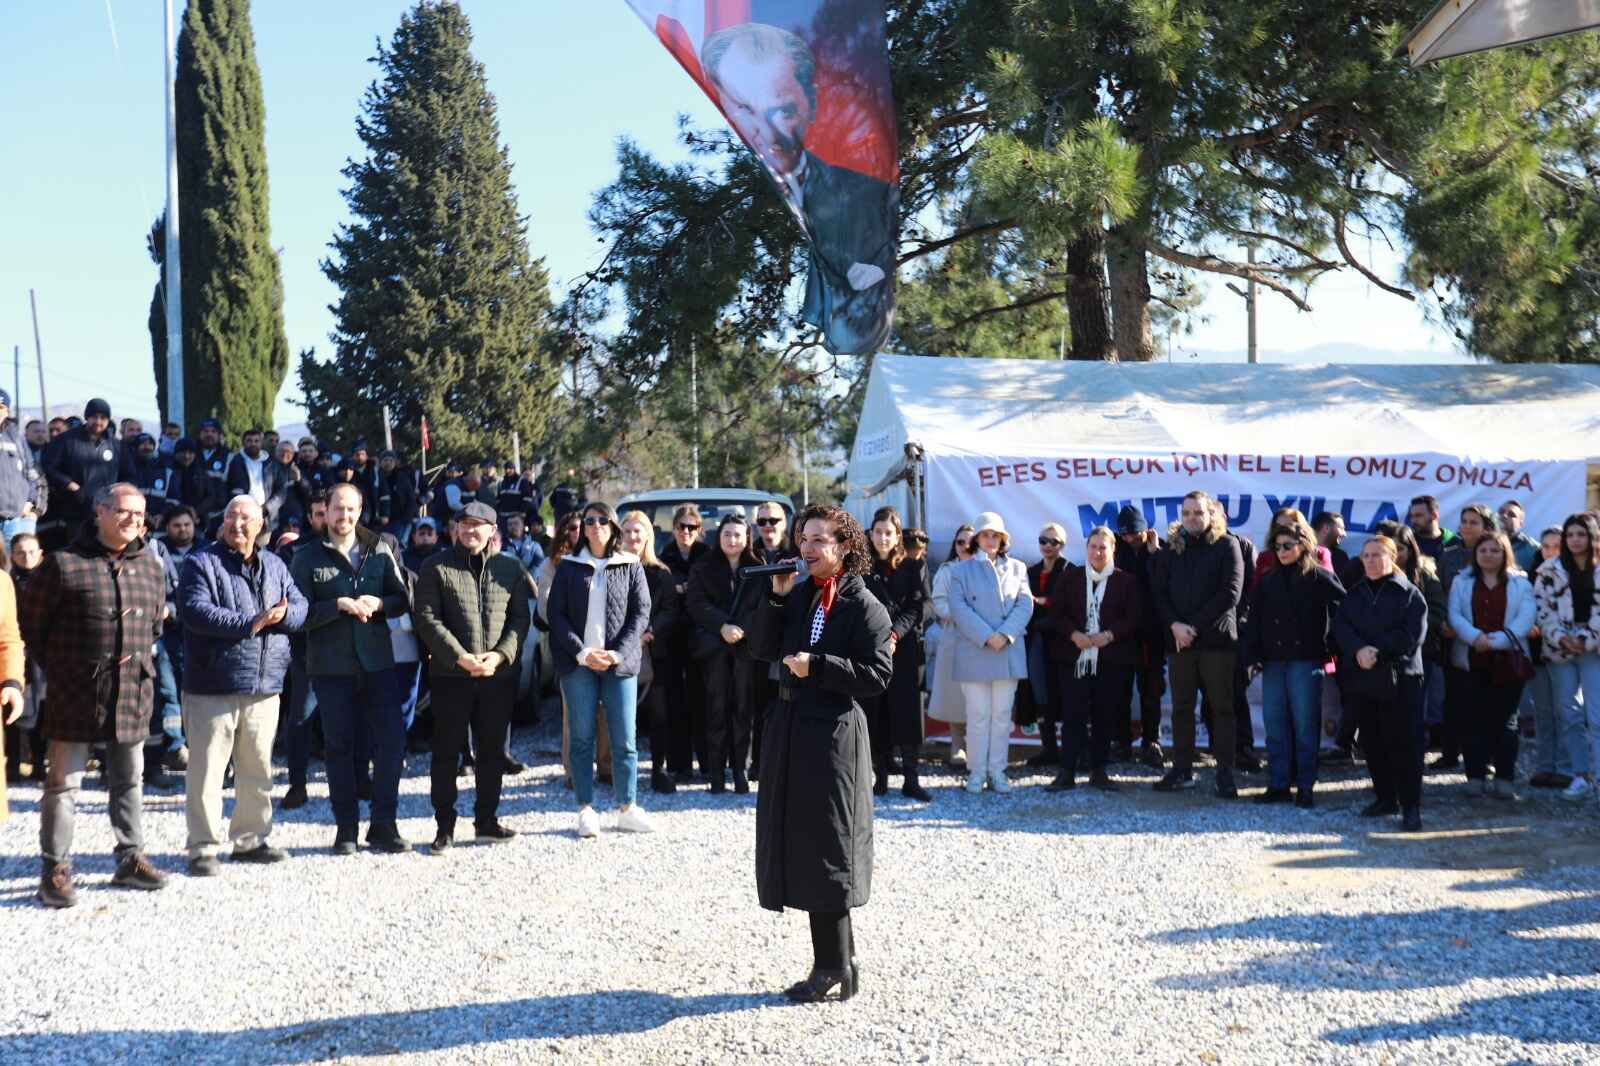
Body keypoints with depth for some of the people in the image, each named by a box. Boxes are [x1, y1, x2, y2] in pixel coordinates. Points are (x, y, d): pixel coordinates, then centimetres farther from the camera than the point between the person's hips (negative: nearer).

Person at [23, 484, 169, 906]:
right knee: (63, 784, 1)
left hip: (132, 695, 5)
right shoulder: (64, 563, -8)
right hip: (75, 696, -5)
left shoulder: (150, 565, 7)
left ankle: (130, 859, 24)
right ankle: (56, 870, 7)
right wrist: (59, 668, 4)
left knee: (129, 782, 14)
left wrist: (140, 661, 14)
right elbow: (32, 623, 1)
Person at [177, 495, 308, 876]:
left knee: (257, 770, 14)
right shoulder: (202, 563, -3)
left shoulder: (274, 566, 15)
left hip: (263, 687, 6)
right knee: (206, 770, -4)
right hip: (213, 687, -5)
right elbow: (195, 610, -17)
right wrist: (251, 623, -19)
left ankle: (249, 839, 26)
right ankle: (203, 848, 2)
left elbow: (300, 606, 10)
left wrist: (283, 614, -14)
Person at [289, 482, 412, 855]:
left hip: (377, 661, 2)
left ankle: (383, 824, 8)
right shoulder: (307, 557, 1)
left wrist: (378, 603, -11)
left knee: (392, 739, -3)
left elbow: (402, 600, 9)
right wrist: (338, 605, -19)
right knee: (339, 746, 5)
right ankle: (346, 828, 14)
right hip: (331, 666, -2)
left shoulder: (378, 553, 8)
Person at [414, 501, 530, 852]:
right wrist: (460, 657, -16)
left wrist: (501, 655, -11)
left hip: (500, 674, 3)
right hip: (451, 675, -2)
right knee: (447, 751, 2)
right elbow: (427, 619, -6)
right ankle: (444, 826, 10)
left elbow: (520, 618, 5)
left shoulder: (510, 568, 9)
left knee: (492, 750, 10)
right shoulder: (437, 567, 1)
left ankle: (486, 819, 22)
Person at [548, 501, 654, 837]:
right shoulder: (569, 567, 8)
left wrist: (618, 653, -10)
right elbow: (556, 614, 3)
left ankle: (627, 809, 9)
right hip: (578, 662, 0)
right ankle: (586, 811, 7)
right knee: (582, 737, 2)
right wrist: (582, 652, -10)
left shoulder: (630, 567, 7)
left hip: (620, 662, 0)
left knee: (624, 739, 0)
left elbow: (641, 613, 2)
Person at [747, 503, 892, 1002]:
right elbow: (763, 647, 4)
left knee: (824, 849, -3)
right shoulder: (800, 595, 10)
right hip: (791, 728, 8)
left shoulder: (864, 606, -10)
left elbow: (878, 676, -15)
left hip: (833, 735, -8)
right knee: (800, 844, 11)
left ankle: (833, 966, 7)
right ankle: (838, 962, 20)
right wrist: (777, 596, -6)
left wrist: (816, 665, -19)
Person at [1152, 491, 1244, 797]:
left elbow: (1230, 592, -7)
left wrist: (1195, 626, -12)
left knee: (1222, 706, -1)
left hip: (1217, 637, -4)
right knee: (1181, 706, 7)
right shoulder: (1172, 550, 13)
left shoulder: (1227, 546, 2)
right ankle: (1182, 769, 13)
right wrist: (1174, 625, -10)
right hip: (1178, 639, 4)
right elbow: (1160, 593, 8)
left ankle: (1225, 772, 2)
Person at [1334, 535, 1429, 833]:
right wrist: (1358, 650, -16)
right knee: (1373, 742, 10)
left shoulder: (1410, 594, 1)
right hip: (1362, 679, 5)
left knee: (1404, 743, -7)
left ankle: (1411, 806, -4)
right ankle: (1385, 798, 21)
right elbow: (1340, 627, 2)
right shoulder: (1355, 594, 15)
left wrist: (1377, 650, -14)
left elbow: (1413, 635, -9)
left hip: (1400, 678, -5)